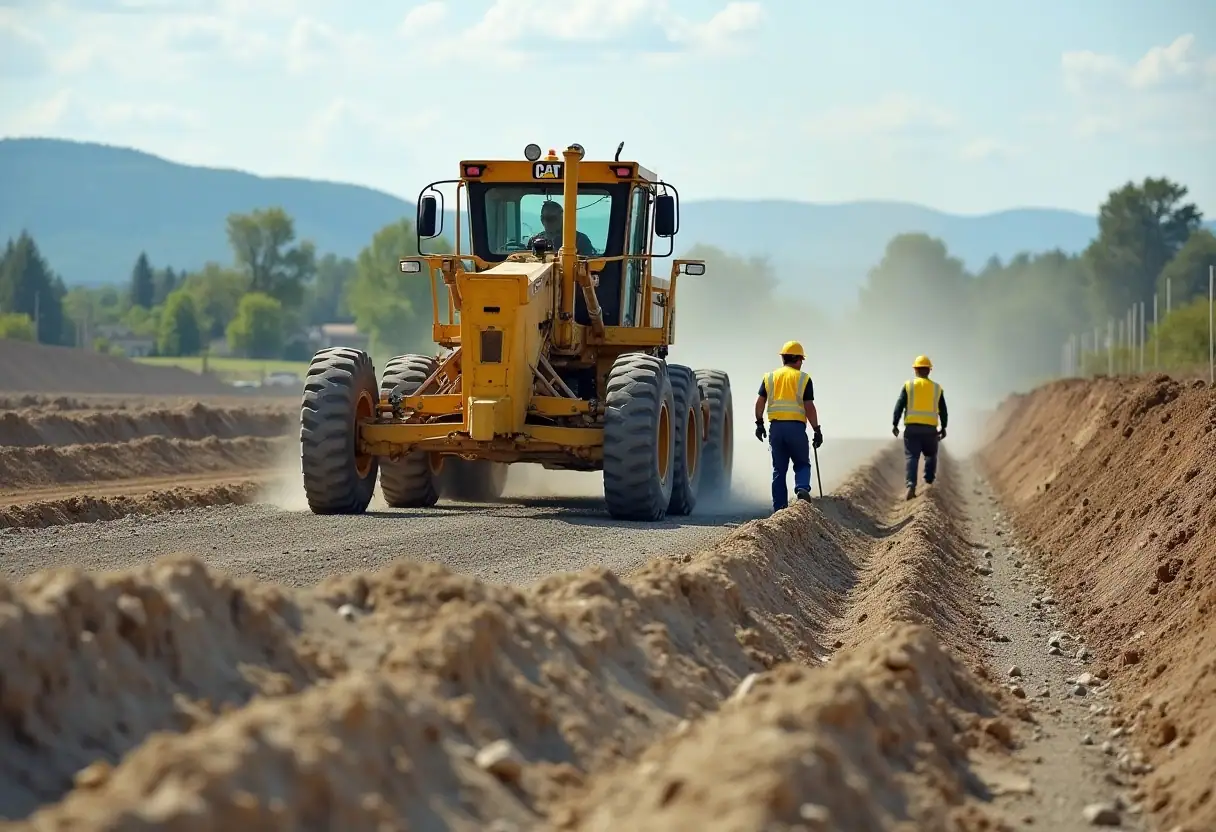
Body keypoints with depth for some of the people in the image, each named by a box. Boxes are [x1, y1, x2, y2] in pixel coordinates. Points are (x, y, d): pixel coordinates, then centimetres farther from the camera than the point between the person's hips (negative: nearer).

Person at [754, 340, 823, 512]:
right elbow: (809, 407, -4)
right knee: (802, 464, 11)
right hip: (796, 426, -3)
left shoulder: (769, 377, 9)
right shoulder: (803, 379, 0)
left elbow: (760, 402, 4)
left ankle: (779, 508, 6)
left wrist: (759, 423, 14)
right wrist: (817, 430, 1)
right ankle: (802, 488, -19)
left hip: (776, 427, 3)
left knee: (779, 469, 8)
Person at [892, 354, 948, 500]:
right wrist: (943, 428, 20)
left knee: (911, 457, -4)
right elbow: (943, 411, 9)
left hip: (912, 427, -1)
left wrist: (894, 425, 2)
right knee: (930, 456, 21)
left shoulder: (908, 386, 1)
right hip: (930, 428, 1)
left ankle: (911, 486, -19)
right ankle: (928, 482, 17)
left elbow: (899, 406, -3)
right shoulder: (937, 388, 7)